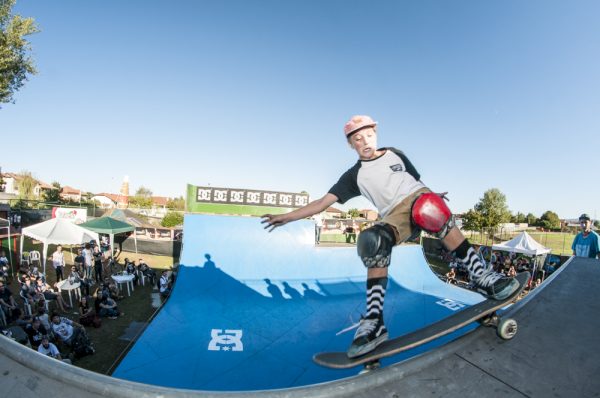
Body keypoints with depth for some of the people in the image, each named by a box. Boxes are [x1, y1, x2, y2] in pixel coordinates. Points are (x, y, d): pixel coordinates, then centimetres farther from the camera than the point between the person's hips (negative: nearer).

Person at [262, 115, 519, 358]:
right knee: (372, 240, -32)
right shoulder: (355, 176, 11)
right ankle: (374, 323, -32)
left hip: (419, 196, 1)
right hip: (395, 216, 0)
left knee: (430, 211, -36)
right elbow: (323, 202, 4)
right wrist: (286, 217, -4)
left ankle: (480, 275, -29)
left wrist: (433, 199, 8)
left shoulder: (394, 154, 17)